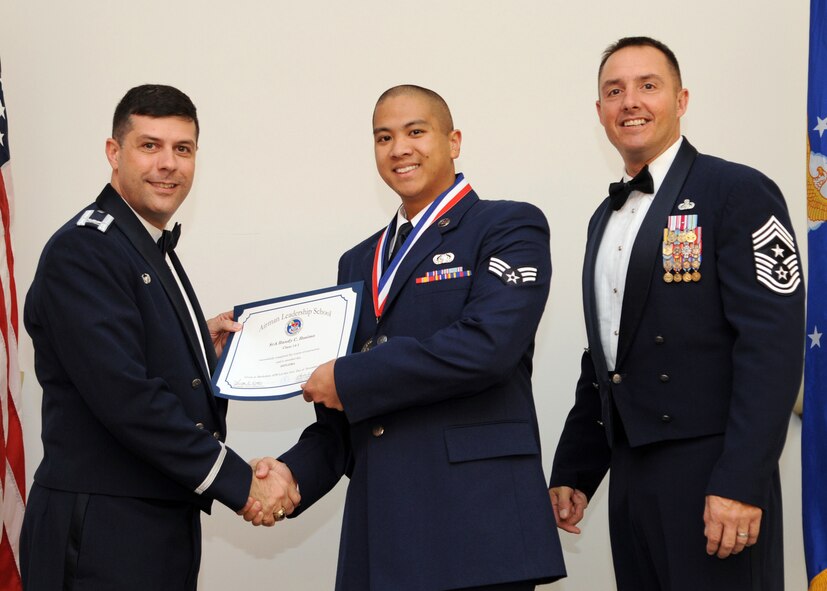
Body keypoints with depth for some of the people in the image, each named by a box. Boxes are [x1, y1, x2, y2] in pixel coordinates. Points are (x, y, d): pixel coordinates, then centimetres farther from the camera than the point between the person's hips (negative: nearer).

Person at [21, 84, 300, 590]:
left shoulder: (156, 253, 16)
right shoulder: (82, 250, -13)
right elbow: (123, 396, -21)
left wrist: (206, 352, 2)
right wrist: (240, 484, -18)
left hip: (166, 528, 9)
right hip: (102, 535, -9)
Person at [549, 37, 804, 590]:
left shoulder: (737, 192, -7)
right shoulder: (607, 217, 17)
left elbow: (773, 347, -15)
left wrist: (741, 483, -21)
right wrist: (573, 472, 17)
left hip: (710, 471, -7)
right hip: (630, 475, 7)